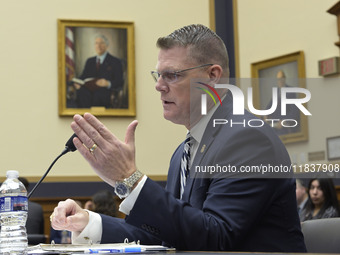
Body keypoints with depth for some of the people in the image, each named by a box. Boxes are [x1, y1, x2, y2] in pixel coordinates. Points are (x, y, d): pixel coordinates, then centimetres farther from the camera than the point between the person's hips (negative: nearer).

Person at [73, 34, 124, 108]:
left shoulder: (116, 62, 10)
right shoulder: (90, 61, 26)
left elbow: (120, 82, 2)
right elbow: (83, 76, 19)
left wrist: (108, 83, -20)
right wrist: (78, 83, -5)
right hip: (89, 90, 3)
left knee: (97, 95, -39)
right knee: (81, 92, -33)